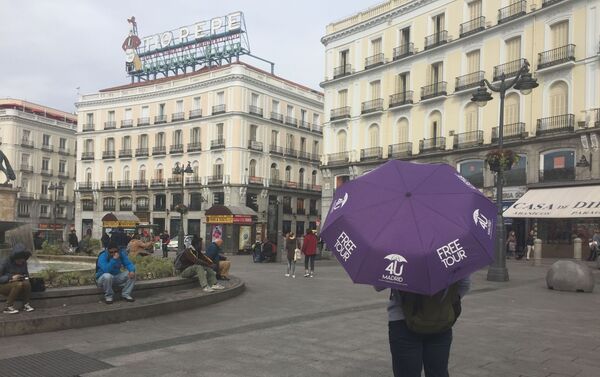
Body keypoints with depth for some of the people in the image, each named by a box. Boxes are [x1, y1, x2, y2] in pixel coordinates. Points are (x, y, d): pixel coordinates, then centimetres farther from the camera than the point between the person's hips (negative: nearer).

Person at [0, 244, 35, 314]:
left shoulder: (24, 263, 2)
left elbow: (26, 274, 18)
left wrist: (26, 278, -5)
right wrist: (11, 278, -29)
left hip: (17, 286, 5)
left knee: (26, 283, -29)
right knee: (19, 284, -35)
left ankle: (26, 304, -15)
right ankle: (8, 307, -26)